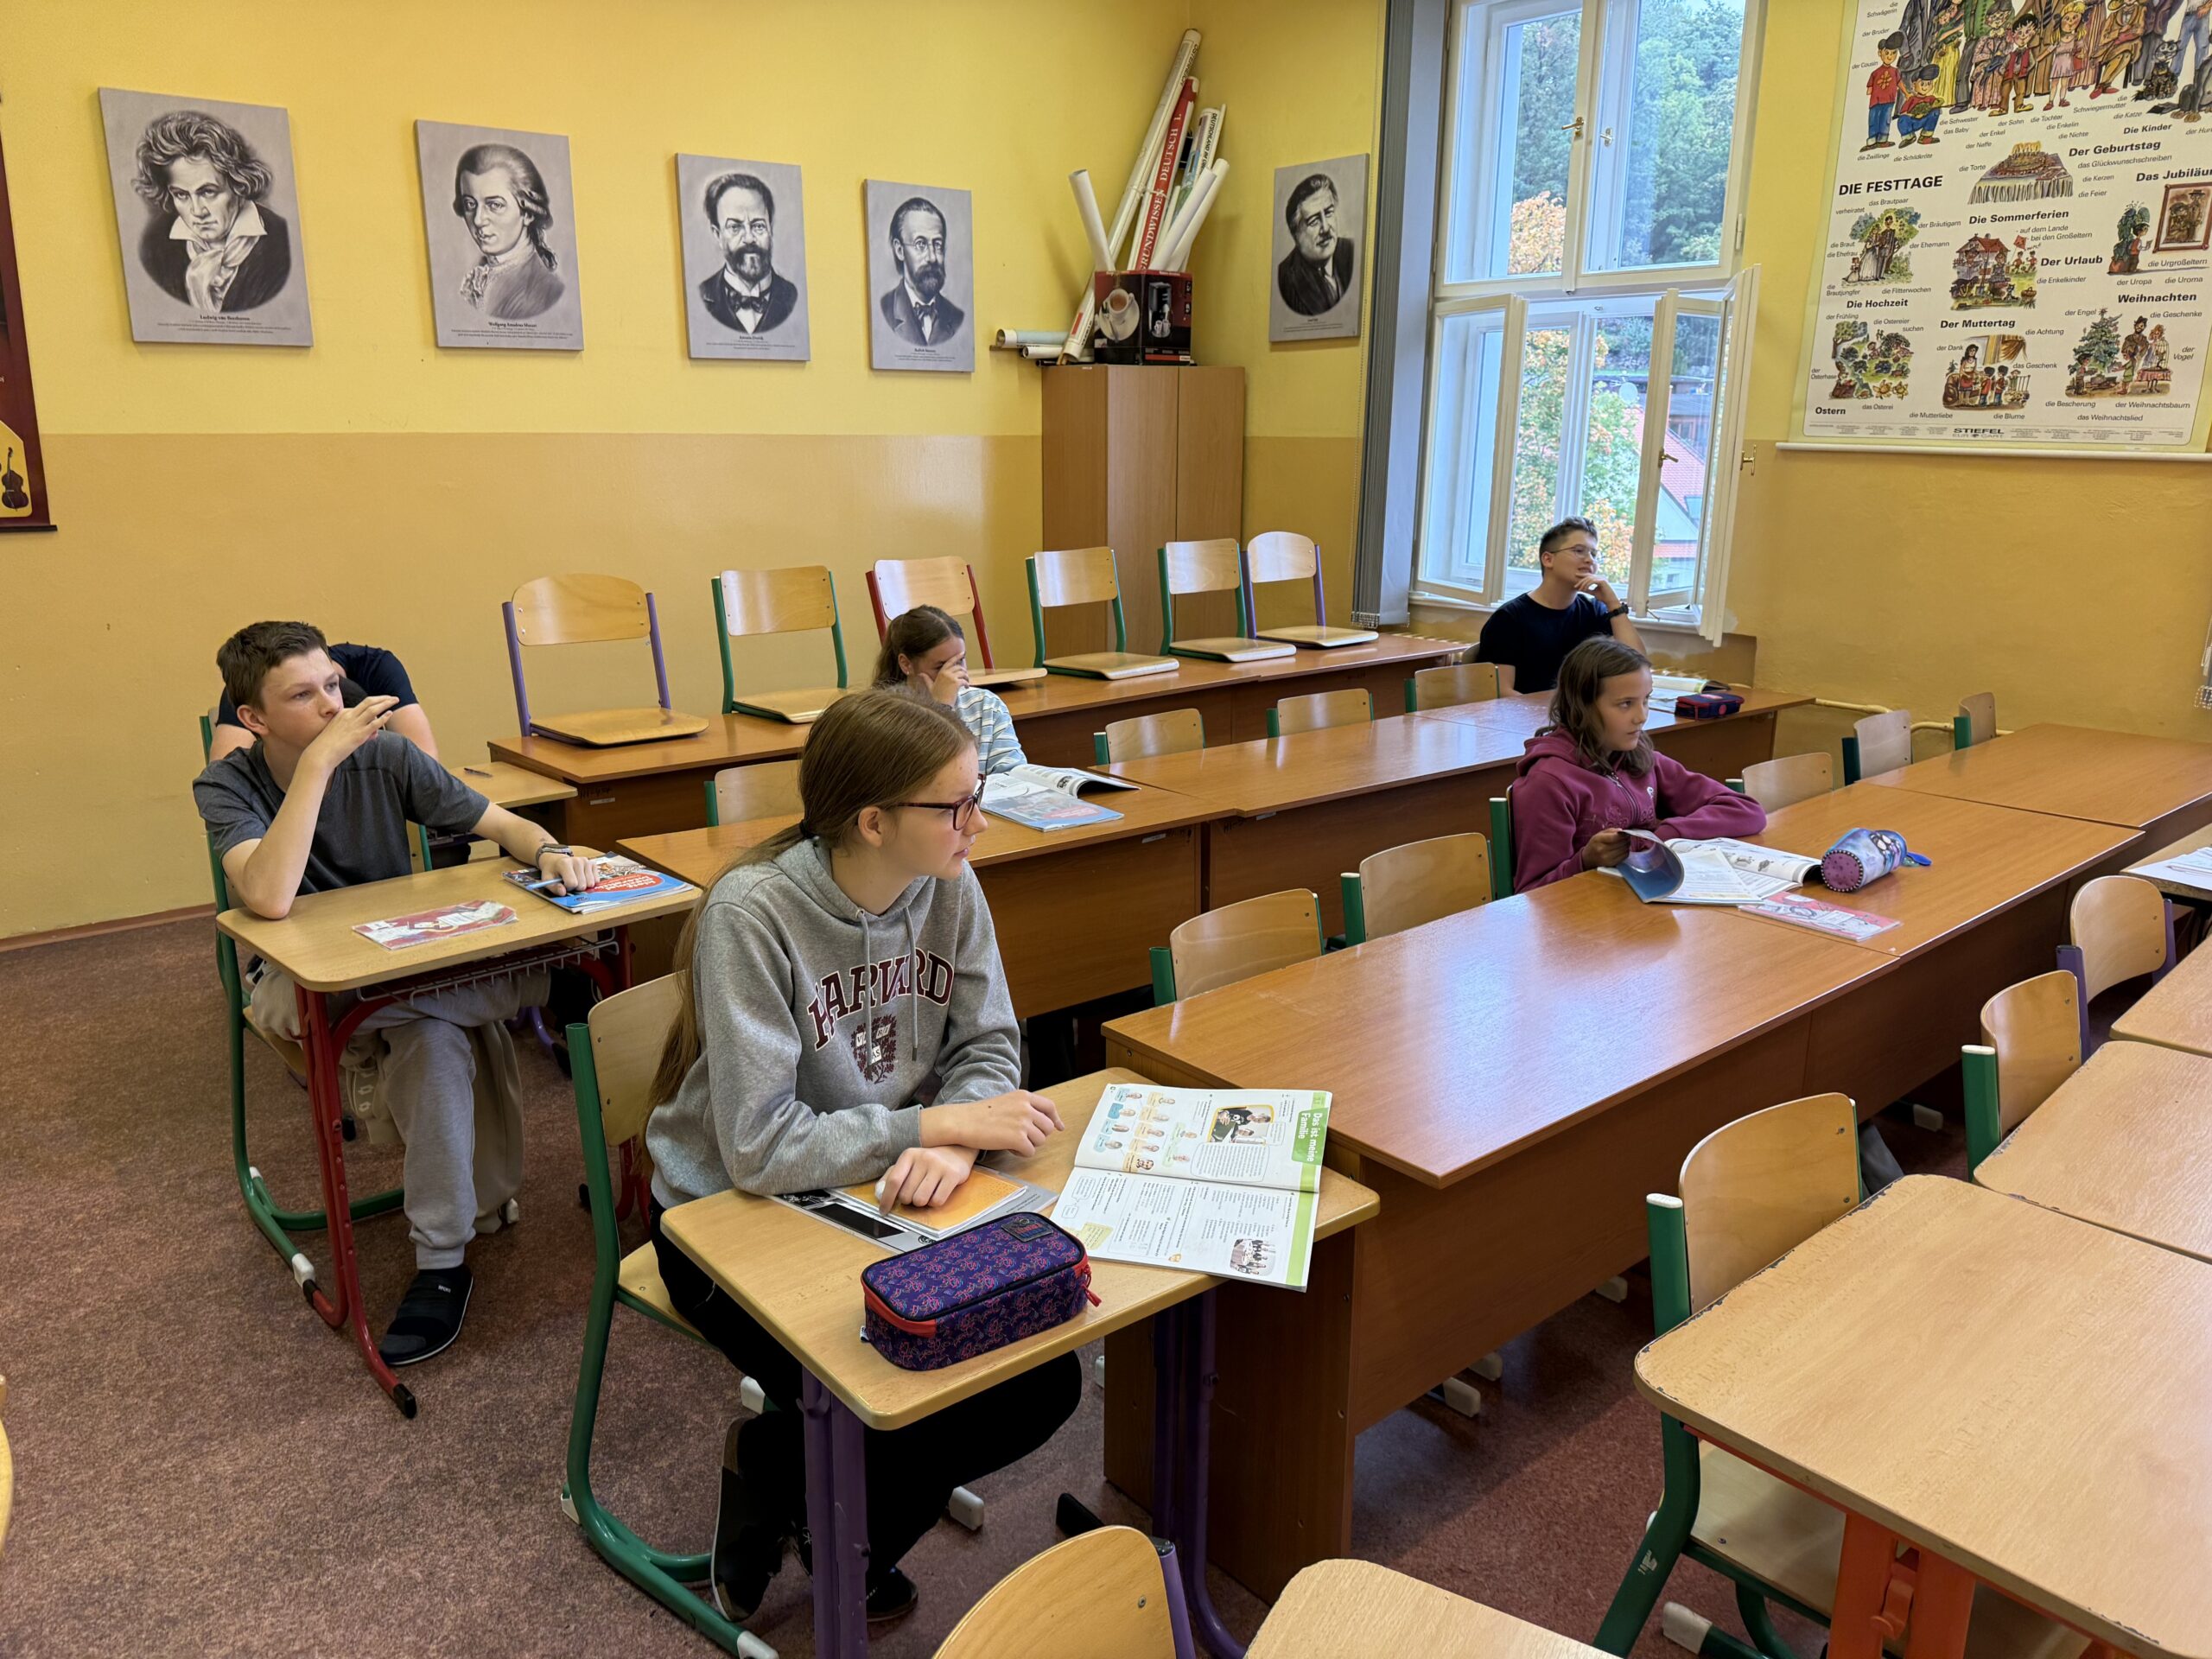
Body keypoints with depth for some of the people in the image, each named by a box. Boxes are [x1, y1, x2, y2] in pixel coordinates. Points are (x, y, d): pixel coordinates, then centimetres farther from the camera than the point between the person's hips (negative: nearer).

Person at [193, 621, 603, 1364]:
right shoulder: (227, 785, -15)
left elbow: (500, 822, -6)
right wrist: (320, 760, -37)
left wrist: (549, 851, -31)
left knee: (437, 1035, -33)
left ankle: (444, 1264, -23)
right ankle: (542, 980, -17)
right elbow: (270, 898, -35)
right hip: (294, 981, -2)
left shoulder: (385, 754, -9)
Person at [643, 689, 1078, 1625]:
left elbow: (986, 1046, -4)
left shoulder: (947, 887, -10)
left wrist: (956, 1145, -26)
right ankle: (777, 1466, 16)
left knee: (1043, 1381, -6)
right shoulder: (752, 914, -27)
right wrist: (937, 1123, -25)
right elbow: (761, 1148, -29)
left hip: (881, 1198, 6)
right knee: (911, 1411, -19)